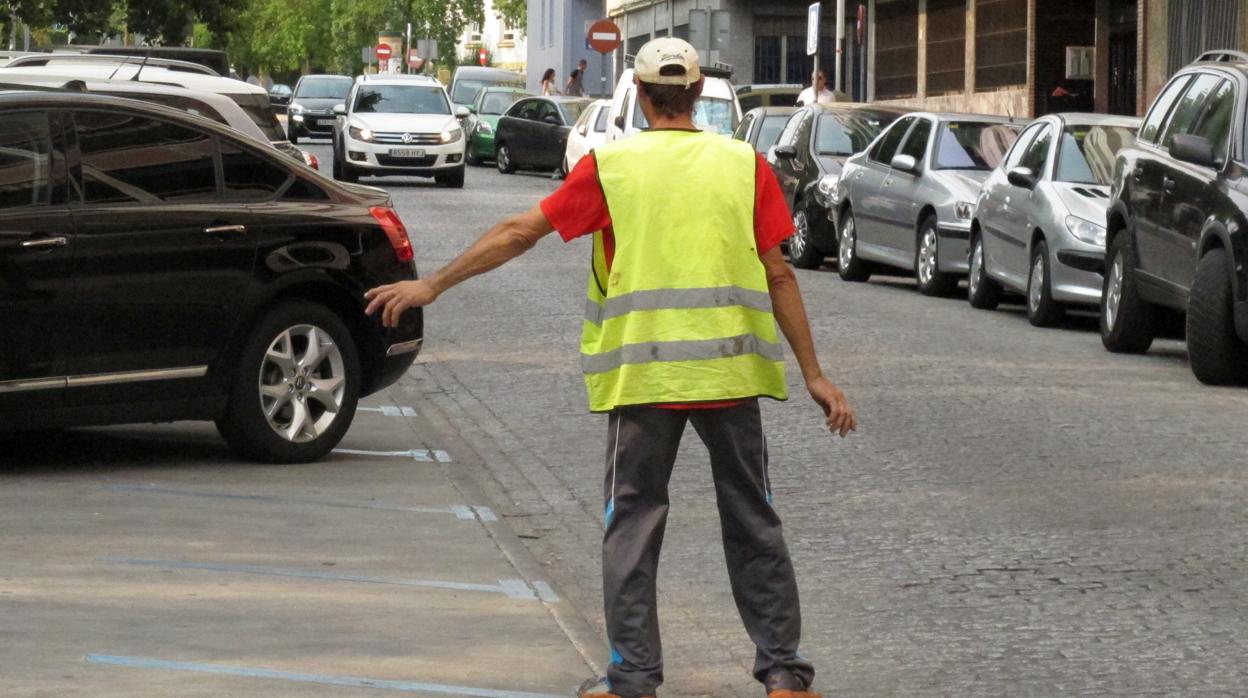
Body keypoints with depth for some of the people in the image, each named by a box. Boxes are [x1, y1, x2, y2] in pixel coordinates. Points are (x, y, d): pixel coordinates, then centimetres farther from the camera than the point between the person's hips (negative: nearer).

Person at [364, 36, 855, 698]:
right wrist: (814, 375, 4)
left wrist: (433, 284, 10)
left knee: (633, 524, 7)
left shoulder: (611, 165, -1)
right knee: (753, 524, 10)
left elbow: (520, 232, 1)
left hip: (642, 370, -1)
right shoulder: (745, 165, 1)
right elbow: (778, 275, 0)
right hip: (730, 370, 1)